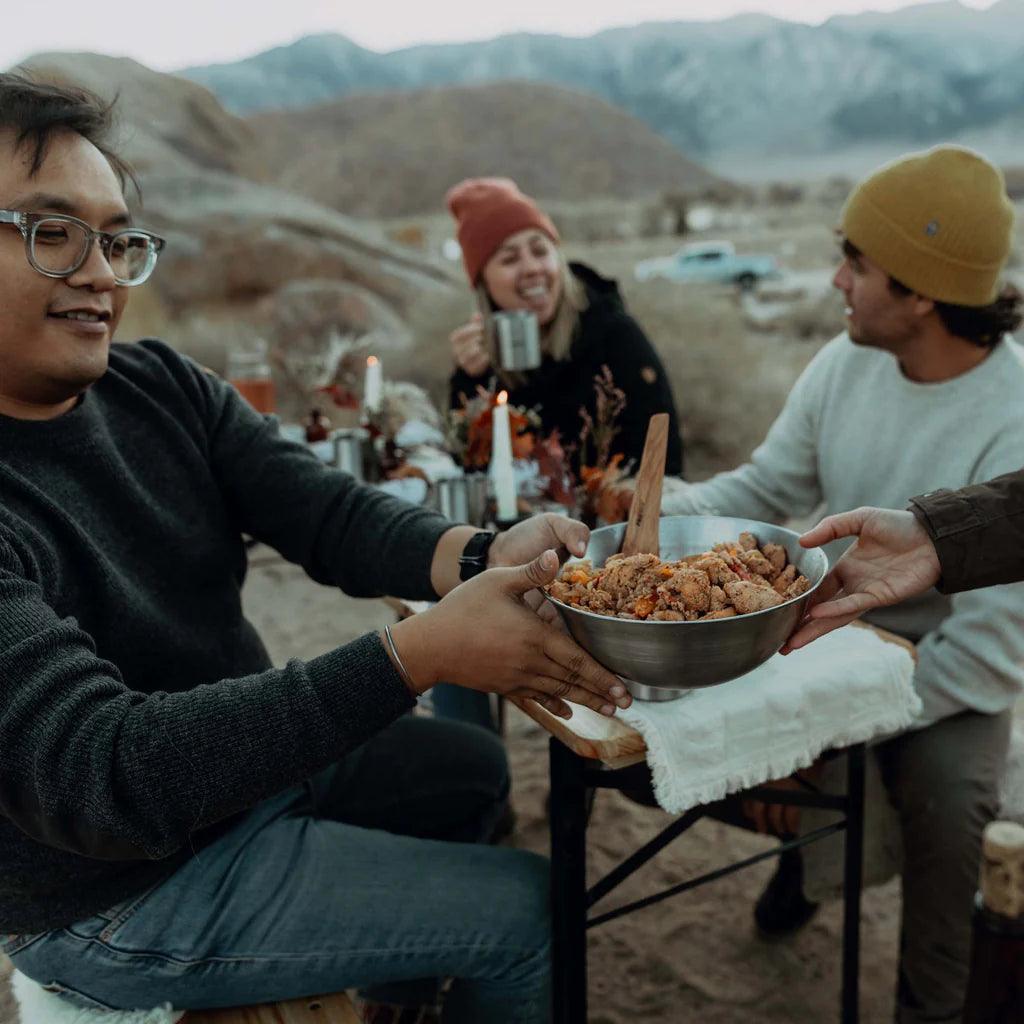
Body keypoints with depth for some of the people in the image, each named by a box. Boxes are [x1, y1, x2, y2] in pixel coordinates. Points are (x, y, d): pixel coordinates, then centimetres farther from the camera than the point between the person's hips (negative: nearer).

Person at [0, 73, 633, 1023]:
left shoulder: (161, 385, -5)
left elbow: (332, 511, -13)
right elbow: (104, 775, -36)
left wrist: (481, 558, -35)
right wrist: (421, 651, -43)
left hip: (250, 758, 7)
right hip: (123, 893, -7)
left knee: (470, 768, 23)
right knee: (532, 907, -6)